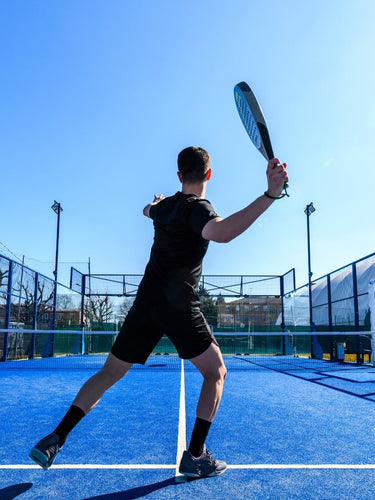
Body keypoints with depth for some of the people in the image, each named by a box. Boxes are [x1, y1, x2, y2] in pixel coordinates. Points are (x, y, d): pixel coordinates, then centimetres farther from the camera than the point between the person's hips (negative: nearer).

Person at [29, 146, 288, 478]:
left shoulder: (164, 205, 11)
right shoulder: (197, 208, -11)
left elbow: (148, 210, 37)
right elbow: (222, 232, -34)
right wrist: (270, 194, -40)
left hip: (146, 302, 7)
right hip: (180, 307, -6)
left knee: (109, 374, 15)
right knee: (216, 373, 10)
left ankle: (55, 440, 16)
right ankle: (195, 456, 7)